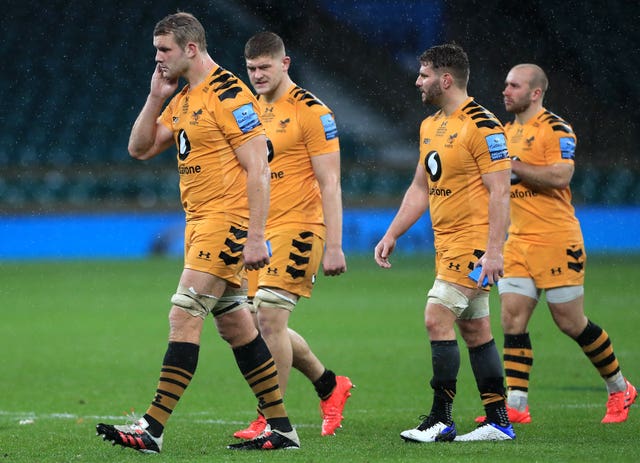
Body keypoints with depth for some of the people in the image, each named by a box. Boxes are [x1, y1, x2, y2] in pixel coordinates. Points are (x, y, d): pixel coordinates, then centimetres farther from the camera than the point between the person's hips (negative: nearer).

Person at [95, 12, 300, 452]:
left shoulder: (229, 94, -14)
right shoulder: (183, 99, 14)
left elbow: (258, 168, -17)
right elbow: (140, 149, 16)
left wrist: (255, 236, -22)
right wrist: (156, 96, 4)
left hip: (228, 219, -10)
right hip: (201, 221, 10)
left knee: (184, 316, -13)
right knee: (235, 325, 10)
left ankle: (152, 428, -16)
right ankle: (281, 428, 15)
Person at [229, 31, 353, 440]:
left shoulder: (311, 112, -9)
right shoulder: (254, 111, 13)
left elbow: (330, 183, -12)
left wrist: (334, 247, -17)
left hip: (297, 229, -8)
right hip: (260, 234, 8)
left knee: (269, 318, -14)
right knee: (267, 325, 9)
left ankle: (270, 420, -7)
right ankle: (330, 385, 28)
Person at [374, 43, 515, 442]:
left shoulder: (483, 126, -14)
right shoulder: (430, 126, 13)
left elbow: (500, 191, -18)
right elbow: (421, 188, 21)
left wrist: (494, 250, -24)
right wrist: (392, 235, 17)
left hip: (474, 243, -9)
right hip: (447, 243, 9)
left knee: (437, 318, -14)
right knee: (474, 329, 9)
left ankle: (441, 421, -9)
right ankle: (499, 422, 13)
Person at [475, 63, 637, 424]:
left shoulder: (555, 129, -11)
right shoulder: (510, 131, 15)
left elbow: (560, 176, -24)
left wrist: (513, 165, -21)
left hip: (556, 241, -7)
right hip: (519, 241, 8)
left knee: (571, 322, -1)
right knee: (512, 318, -3)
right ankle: (516, 404, -3)